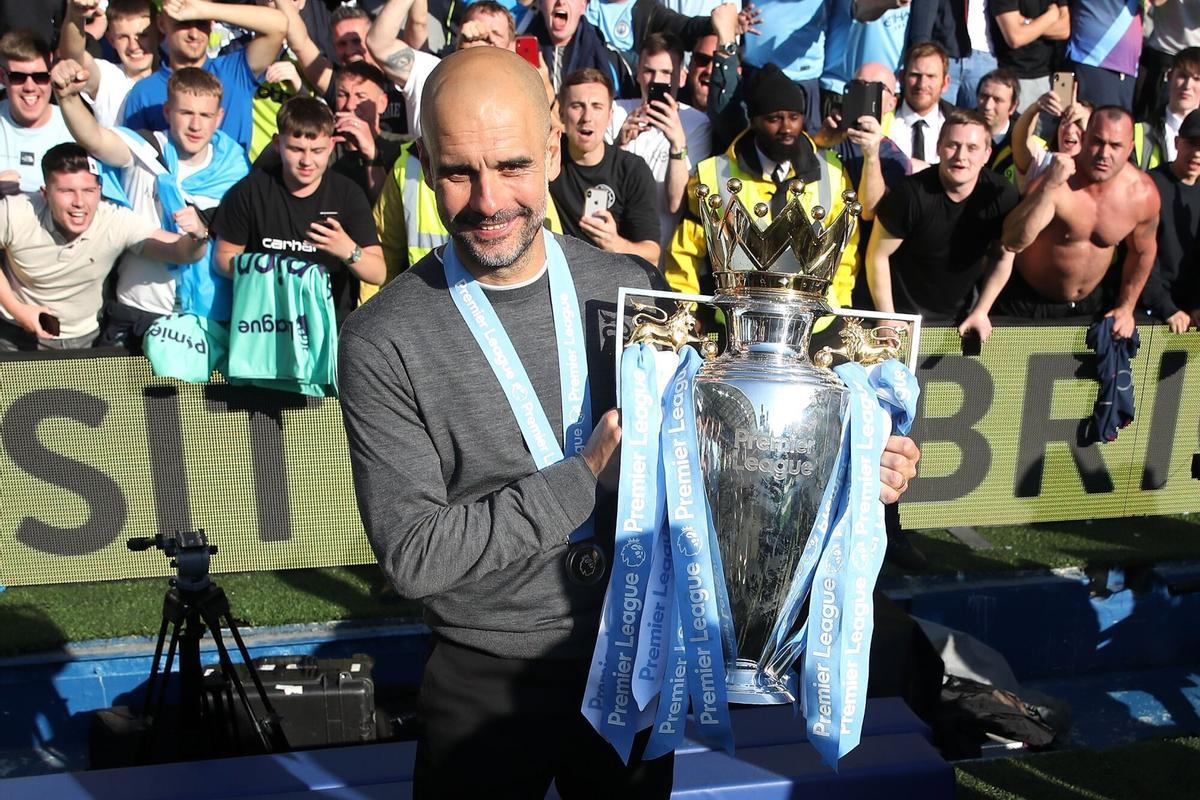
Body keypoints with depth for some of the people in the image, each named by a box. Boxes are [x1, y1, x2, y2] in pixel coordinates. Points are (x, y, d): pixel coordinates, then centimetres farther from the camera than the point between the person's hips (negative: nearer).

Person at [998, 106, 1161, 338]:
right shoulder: (1054, 182, -27)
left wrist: (1126, 308, 7)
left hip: (1089, 305, 4)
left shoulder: (1143, 193, -14)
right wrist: (1049, 186, -47)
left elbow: (1142, 252, 5)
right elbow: (1013, 243, -42)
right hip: (1025, 303, -4)